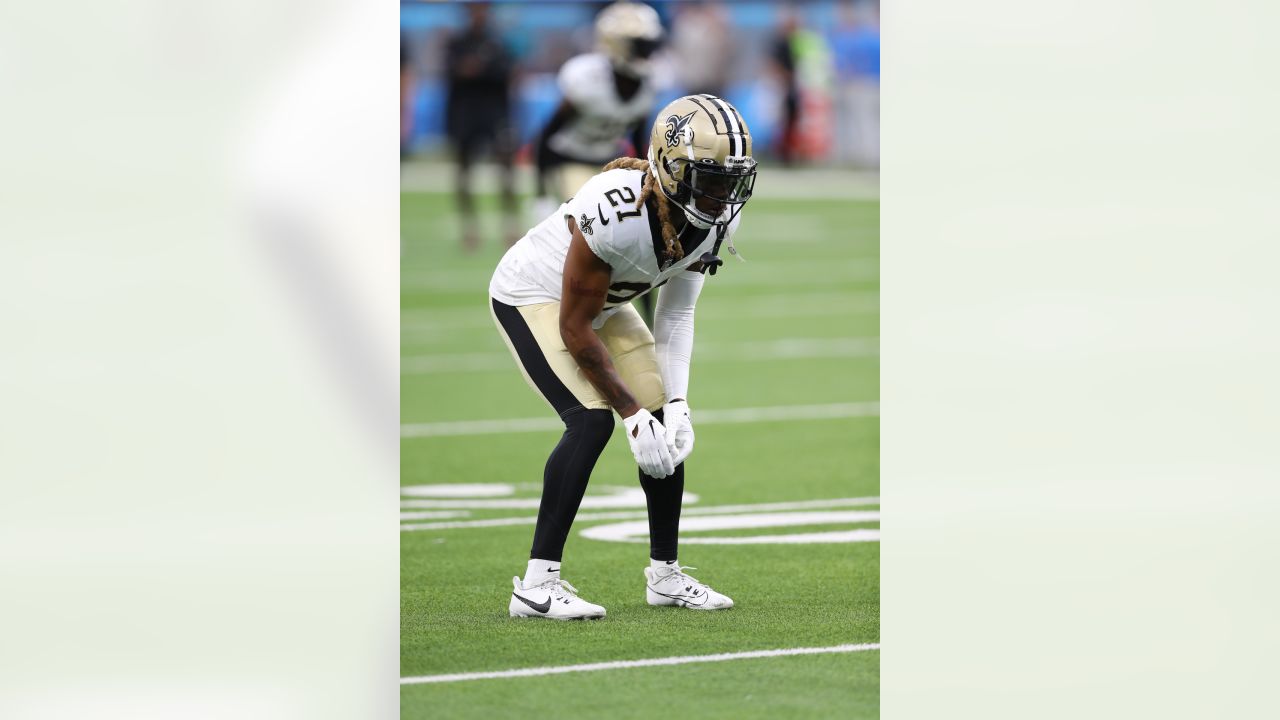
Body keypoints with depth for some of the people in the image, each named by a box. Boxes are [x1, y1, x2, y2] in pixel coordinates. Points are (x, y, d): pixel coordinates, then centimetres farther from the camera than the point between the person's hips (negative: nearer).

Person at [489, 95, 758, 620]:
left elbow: (675, 315, -5)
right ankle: (536, 586, -21)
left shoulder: (718, 221, -17)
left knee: (668, 425, 3)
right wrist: (633, 413, -26)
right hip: (532, 296, -8)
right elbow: (575, 329, -29)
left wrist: (676, 406, -16)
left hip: (604, 301, 8)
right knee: (592, 419, -24)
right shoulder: (616, 212, -39)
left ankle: (665, 574, 18)